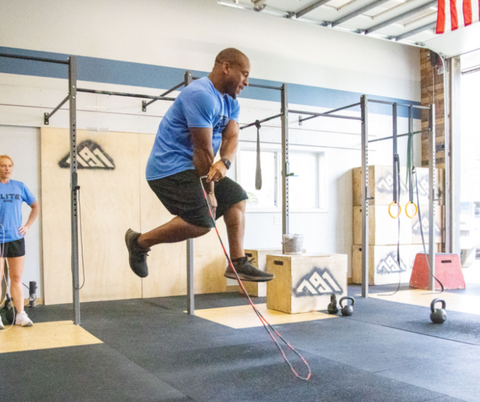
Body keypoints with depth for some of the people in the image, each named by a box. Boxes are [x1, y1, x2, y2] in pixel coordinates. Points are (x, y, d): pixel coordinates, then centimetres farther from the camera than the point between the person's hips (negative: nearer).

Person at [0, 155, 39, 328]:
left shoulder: (19, 186, 7)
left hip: (16, 238, 3)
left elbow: (35, 206, 19)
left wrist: (28, 225, 8)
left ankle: (21, 315, 15)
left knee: (16, 278, 8)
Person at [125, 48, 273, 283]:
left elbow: (232, 137, 0)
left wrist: (224, 163, -21)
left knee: (236, 197, 12)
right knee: (201, 222, -22)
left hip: (191, 167, 11)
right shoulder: (201, 95, -19)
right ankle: (139, 242, -3)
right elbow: (203, 149, -18)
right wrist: (209, 190, -12)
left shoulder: (230, 102, 13)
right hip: (169, 168, -11)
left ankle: (238, 264, 12)